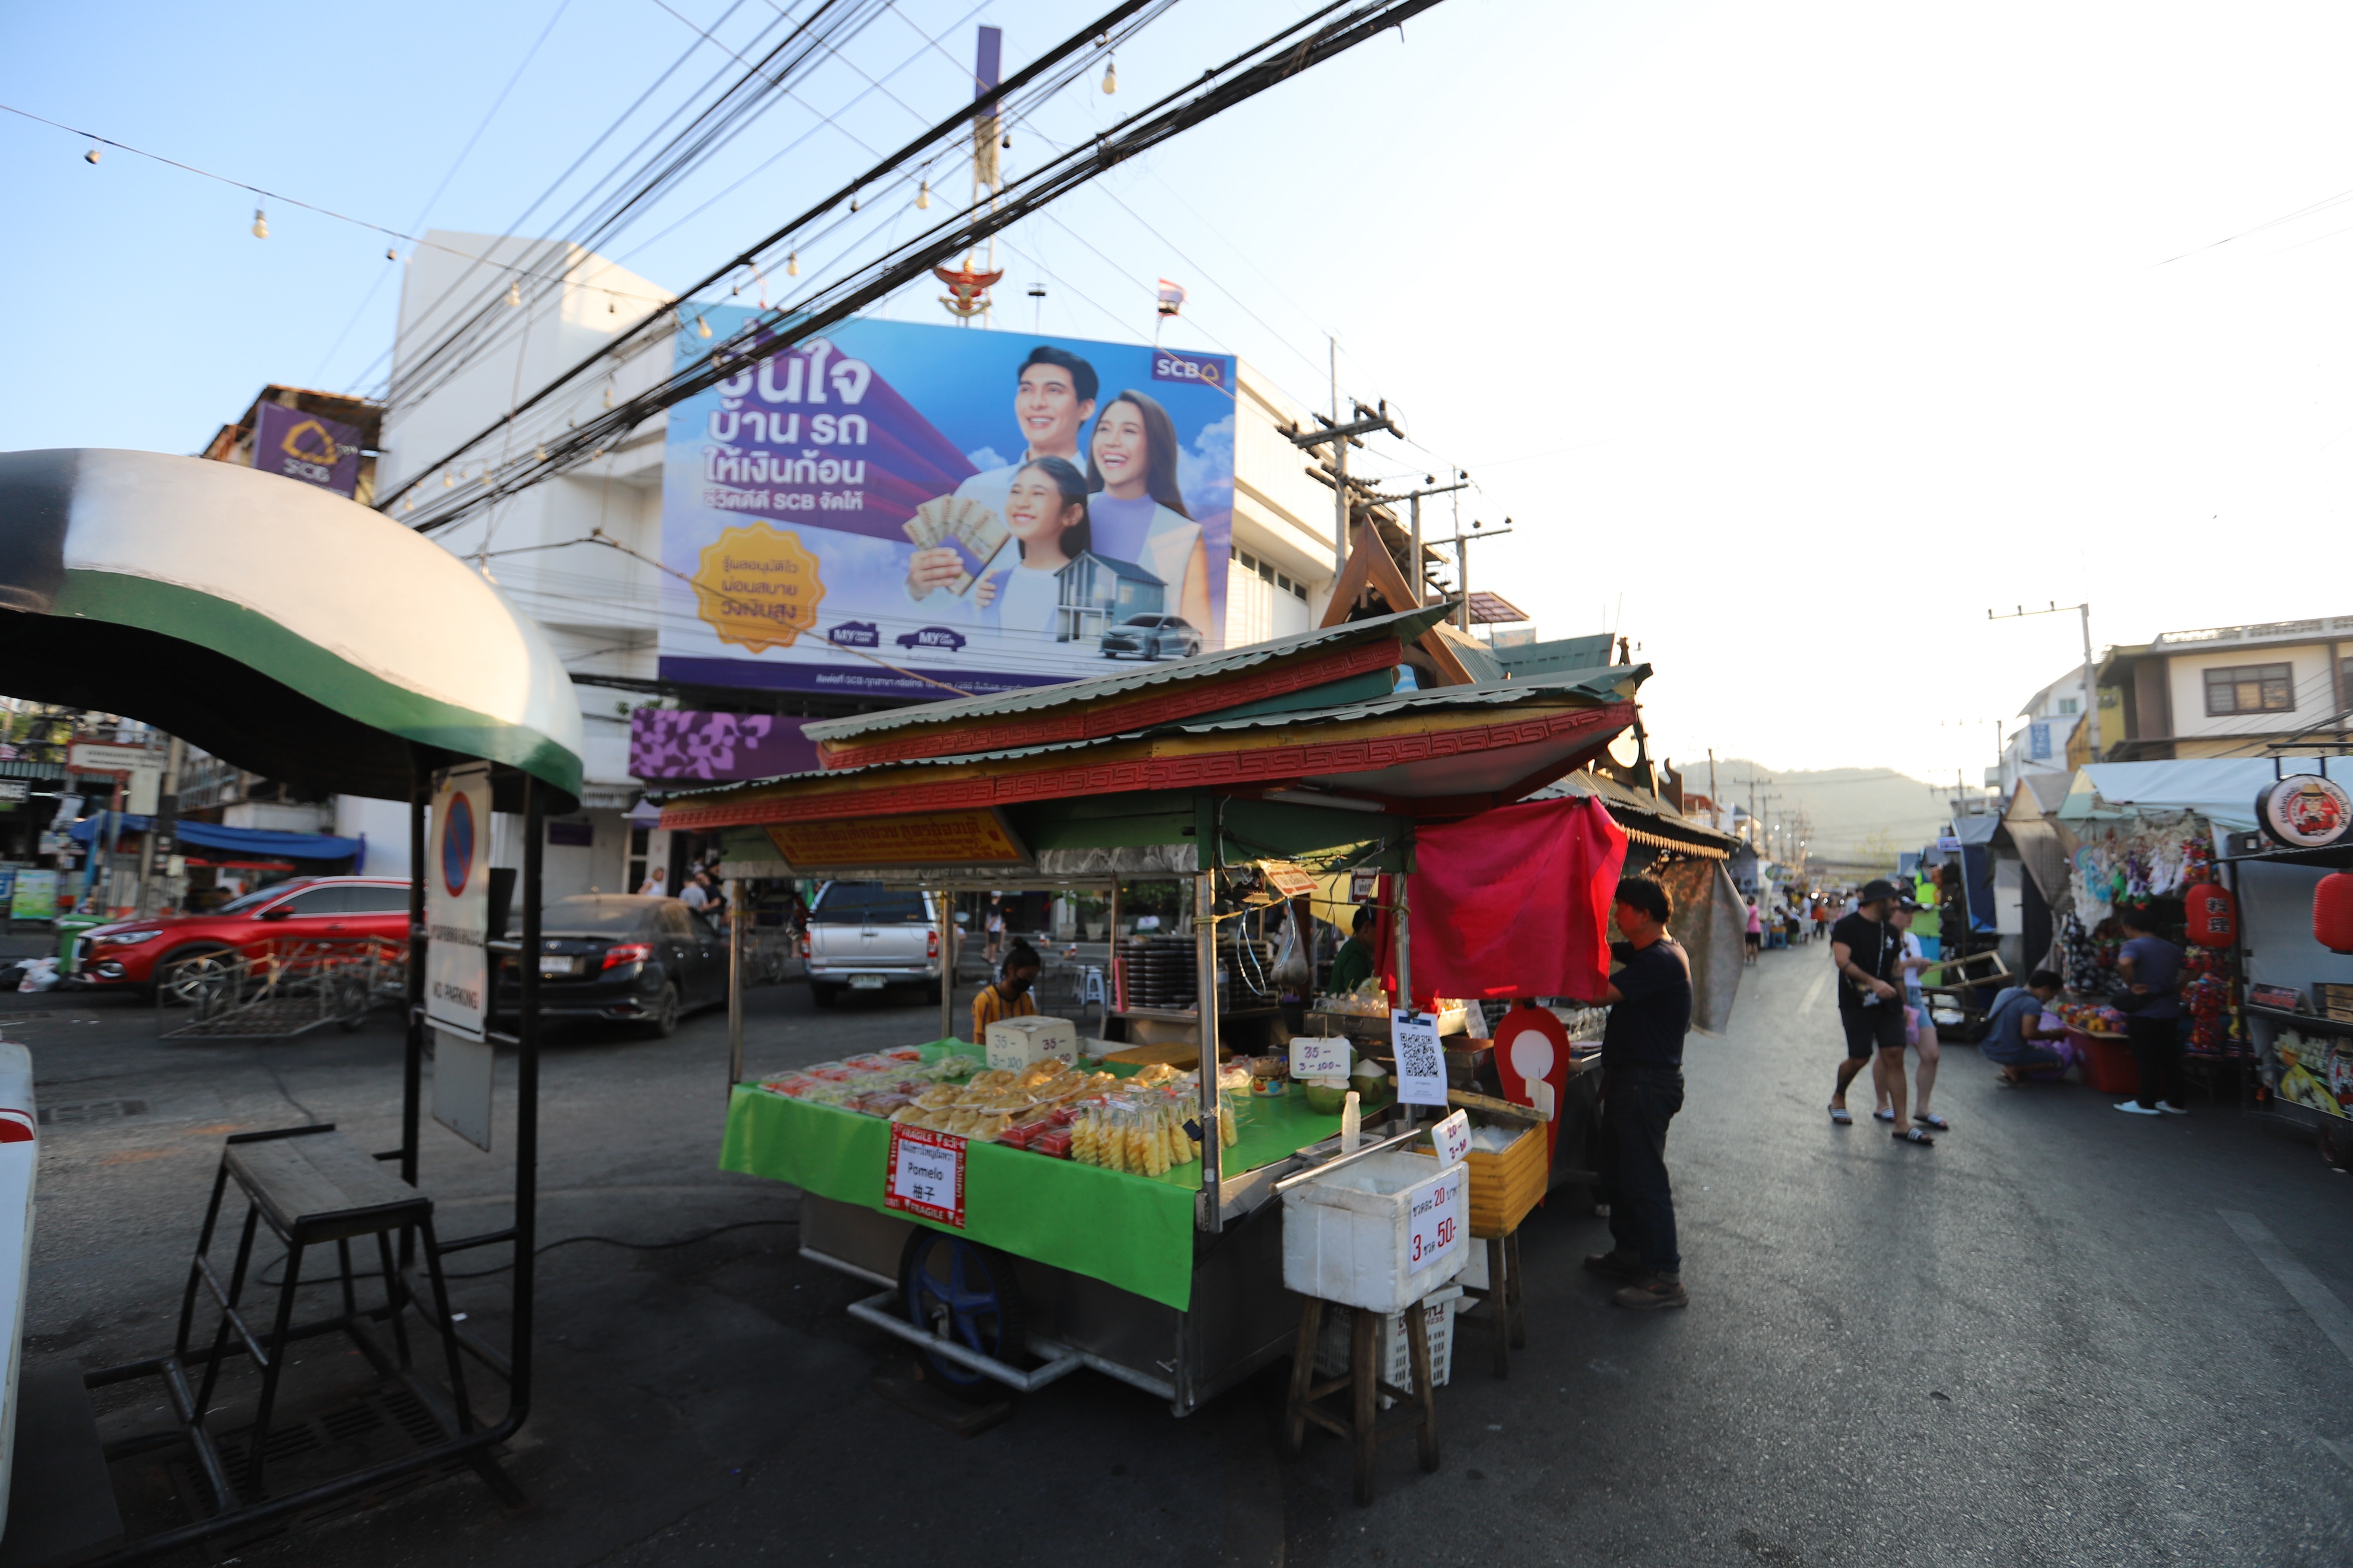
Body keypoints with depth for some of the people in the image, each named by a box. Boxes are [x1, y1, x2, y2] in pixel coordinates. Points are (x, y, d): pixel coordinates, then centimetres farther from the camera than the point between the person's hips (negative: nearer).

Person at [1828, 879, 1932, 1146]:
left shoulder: (1891, 931, 12)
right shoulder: (1847, 926, -7)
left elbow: (1895, 968, 20)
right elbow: (1842, 961, -18)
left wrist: (1902, 1000, 15)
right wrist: (1873, 983, -27)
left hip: (1887, 1004, 5)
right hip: (1856, 1004, -5)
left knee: (1894, 1056, -3)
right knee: (1860, 1059, -2)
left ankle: (1901, 1126, -2)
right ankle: (1838, 1098, 27)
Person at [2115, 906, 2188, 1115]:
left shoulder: (2134, 946, -14)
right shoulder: (2172, 949, 11)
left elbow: (2124, 963, -35)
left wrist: (2132, 985, -21)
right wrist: (2174, 994, 19)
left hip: (2144, 1013, -7)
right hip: (2170, 1012, 7)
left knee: (2146, 1059, 1)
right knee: (2170, 1058, 14)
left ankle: (2146, 1103, 8)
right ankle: (2175, 1101, 21)